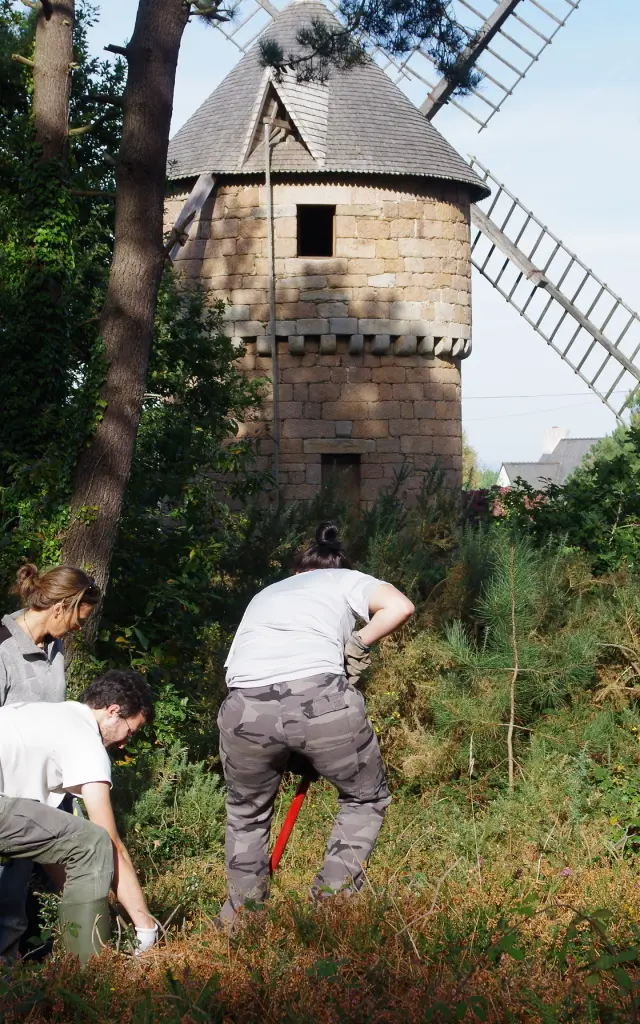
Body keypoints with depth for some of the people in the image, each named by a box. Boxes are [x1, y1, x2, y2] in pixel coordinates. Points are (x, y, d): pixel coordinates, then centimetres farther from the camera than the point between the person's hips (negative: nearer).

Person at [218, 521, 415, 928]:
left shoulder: (265, 595, 36)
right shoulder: (346, 580, 26)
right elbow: (400, 606, 6)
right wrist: (355, 646, 20)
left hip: (246, 708, 3)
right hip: (321, 698, -3)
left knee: (246, 812, 30)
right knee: (367, 799, 23)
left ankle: (242, 914, 33)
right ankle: (332, 899, 14)